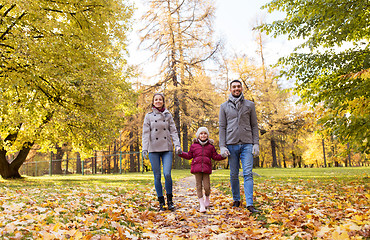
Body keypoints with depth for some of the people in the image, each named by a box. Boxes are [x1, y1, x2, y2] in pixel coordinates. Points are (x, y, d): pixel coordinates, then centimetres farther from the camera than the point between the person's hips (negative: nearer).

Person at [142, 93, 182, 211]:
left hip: (167, 149, 0)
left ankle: (170, 200, 7)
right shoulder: (149, 116, 8)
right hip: (153, 149, 0)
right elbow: (146, 133, 2)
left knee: (167, 174, -12)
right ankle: (161, 202, 14)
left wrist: (177, 144, -8)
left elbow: (173, 131, 6)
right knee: (157, 176, 2)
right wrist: (144, 148, -9)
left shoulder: (168, 115, 10)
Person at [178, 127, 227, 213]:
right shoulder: (194, 145, 9)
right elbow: (189, 156, 16)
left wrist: (223, 156, -1)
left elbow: (215, 156, 13)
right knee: (199, 186, 1)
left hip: (206, 169, 0)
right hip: (196, 168, 0)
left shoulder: (211, 146, 11)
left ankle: (207, 198, 28)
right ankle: (202, 205, 10)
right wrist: (181, 153, 4)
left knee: (207, 187, -5)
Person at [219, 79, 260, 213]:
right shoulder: (224, 106, 10)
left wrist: (256, 143, 0)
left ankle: (250, 204, -9)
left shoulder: (250, 105, 11)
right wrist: (222, 146, -2)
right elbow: (222, 127, 6)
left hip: (247, 144, 0)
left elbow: (254, 125, 9)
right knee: (234, 175, 6)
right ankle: (236, 200, 21)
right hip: (231, 144, 1)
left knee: (248, 173, -8)